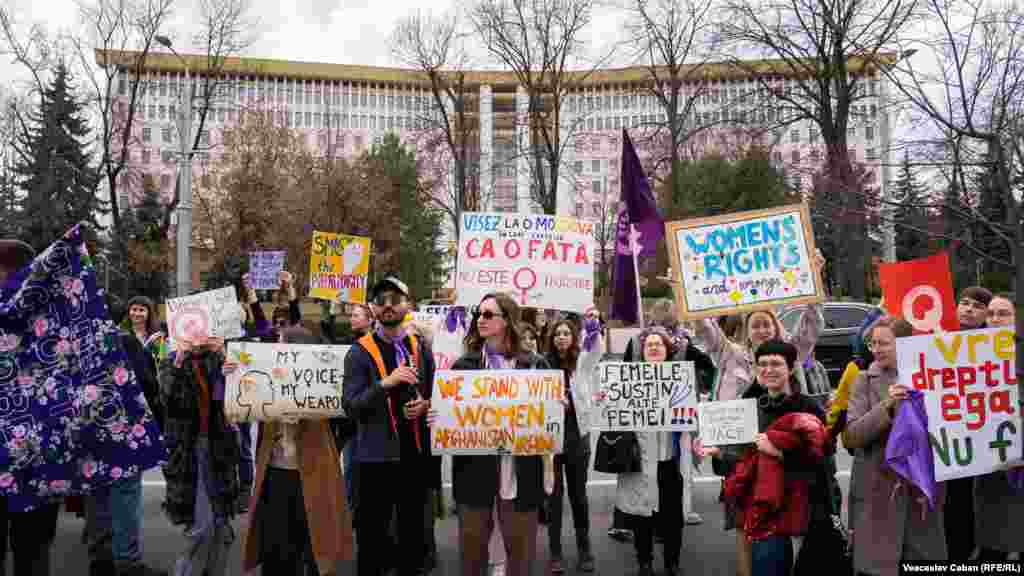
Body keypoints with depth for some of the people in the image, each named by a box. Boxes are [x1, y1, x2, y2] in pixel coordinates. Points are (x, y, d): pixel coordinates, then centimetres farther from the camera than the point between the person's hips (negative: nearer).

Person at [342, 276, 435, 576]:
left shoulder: (421, 349, 7)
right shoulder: (360, 352, -5)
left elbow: (435, 395, 16)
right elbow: (350, 406, -13)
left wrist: (425, 404, -6)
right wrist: (385, 384, -25)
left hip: (416, 454, 4)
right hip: (375, 456, -3)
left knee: (413, 530, 17)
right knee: (371, 535, 6)